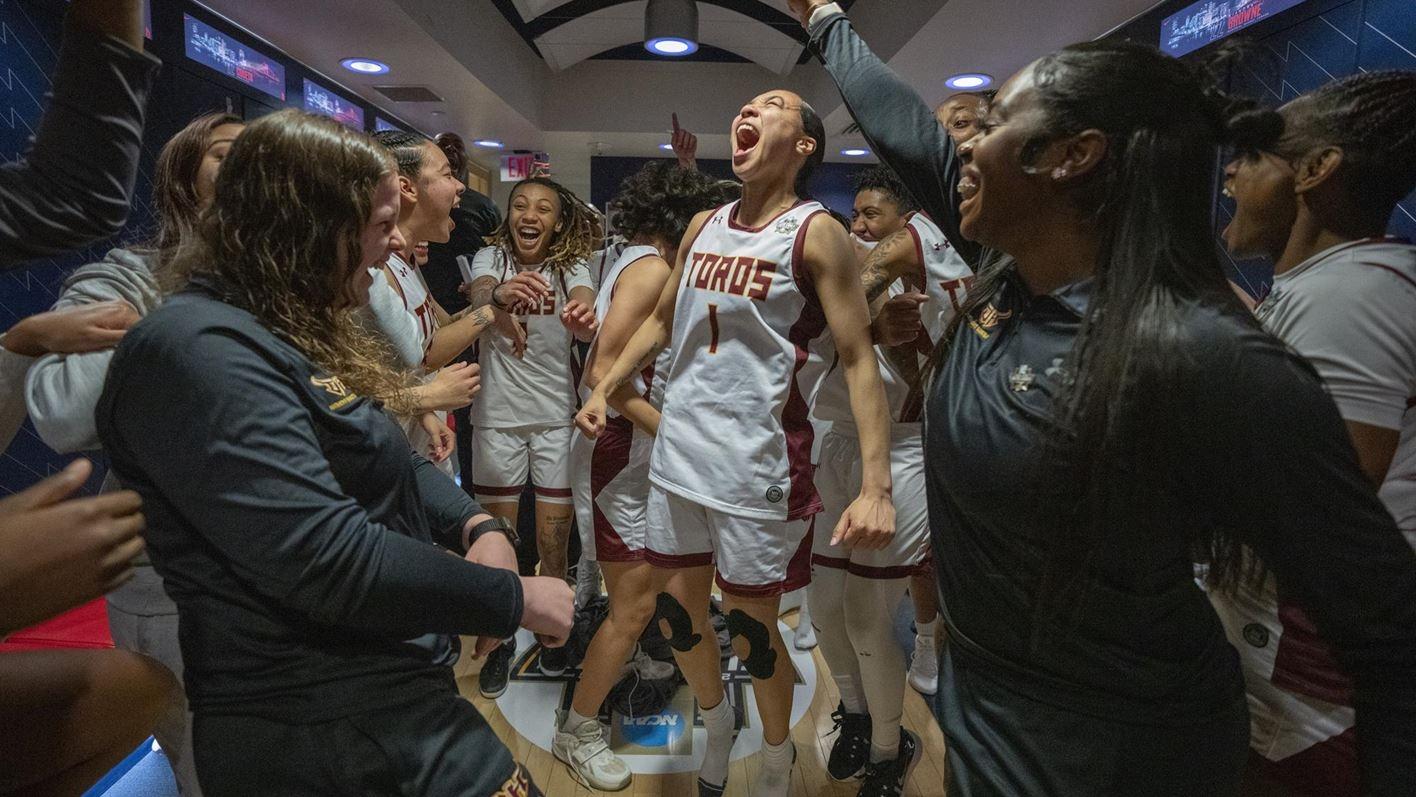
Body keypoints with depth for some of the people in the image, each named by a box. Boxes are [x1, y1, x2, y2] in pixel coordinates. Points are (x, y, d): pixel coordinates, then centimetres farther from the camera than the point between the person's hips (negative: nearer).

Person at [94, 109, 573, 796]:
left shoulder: (296, 334, 11)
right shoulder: (201, 350, -23)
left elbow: (396, 470, 12)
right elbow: (330, 560, -30)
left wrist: (478, 526, -8)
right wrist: (512, 599, -20)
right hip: (328, 730, -10)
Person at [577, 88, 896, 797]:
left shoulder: (815, 232, -8)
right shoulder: (704, 226, 10)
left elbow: (859, 359, -13)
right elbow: (661, 321, 22)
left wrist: (876, 485, -22)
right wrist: (605, 390, 15)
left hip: (757, 460, -5)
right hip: (679, 448, 6)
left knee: (751, 622, 7)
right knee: (674, 605, 16)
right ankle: (716, 721, 45)